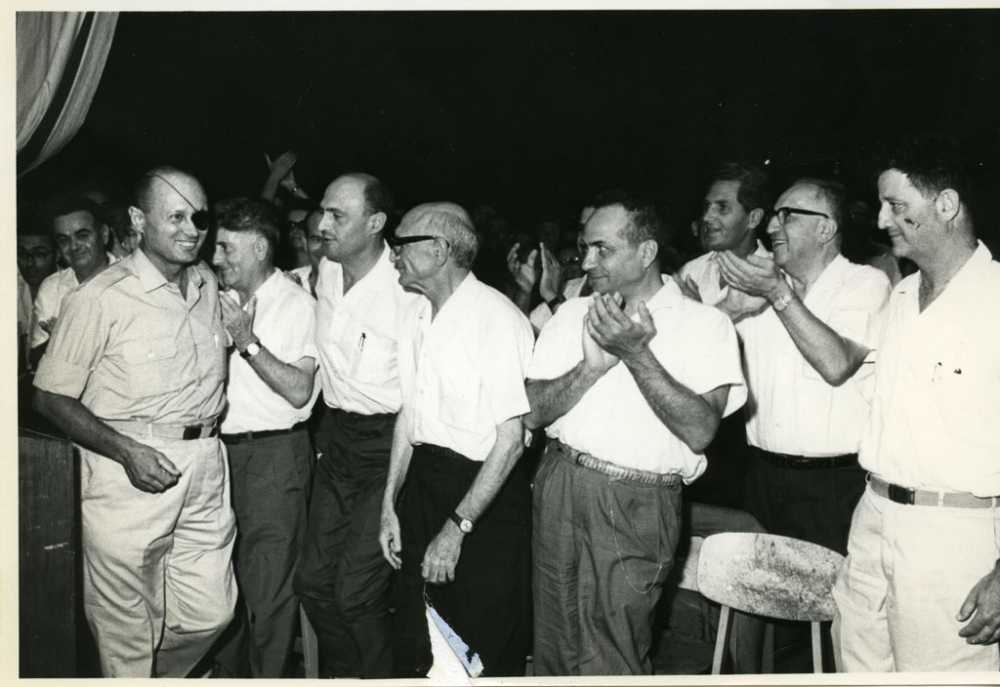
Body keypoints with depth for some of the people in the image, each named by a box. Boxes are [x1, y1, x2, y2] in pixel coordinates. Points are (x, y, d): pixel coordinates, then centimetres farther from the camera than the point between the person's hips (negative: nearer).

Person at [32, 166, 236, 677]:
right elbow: (51, 396, -8)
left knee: (210, 614, 14)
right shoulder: (100, 298, -11)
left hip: (205, 466, 6)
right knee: (129, 635, 6)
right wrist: (127, 451, -18)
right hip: (130, 469, -6)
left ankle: (159, 674, 41)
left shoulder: (208, 284, 10)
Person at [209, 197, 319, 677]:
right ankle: (225, 670, 34)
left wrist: (247, 341, -19)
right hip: (222, 450, 7)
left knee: (269, 584, 2)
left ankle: (268, 676, 18)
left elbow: (299, 391, -17)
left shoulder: (297, 304, -8)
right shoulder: (222, 300, 11)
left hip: (273, 454, -6)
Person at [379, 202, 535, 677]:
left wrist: (457, 528, -17)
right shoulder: (414, 319, 7)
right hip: (423, 481, 7)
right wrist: (389, 504, 9)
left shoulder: (497, 319, -18)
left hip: (487, 493, -7)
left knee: (486, 647, 8)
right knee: (419, 642, 18)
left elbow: (510, 438, -19)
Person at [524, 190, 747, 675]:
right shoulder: (574, 314, 8)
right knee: (555, 649, 15)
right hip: (559, 488, 4)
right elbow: (534, 411, 2)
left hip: (637, 507, -4)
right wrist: (595, 362, -12)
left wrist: (636, 354, -19)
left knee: (608, 662, 1)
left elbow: (699, 431, -15)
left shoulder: (706, 325, -4)